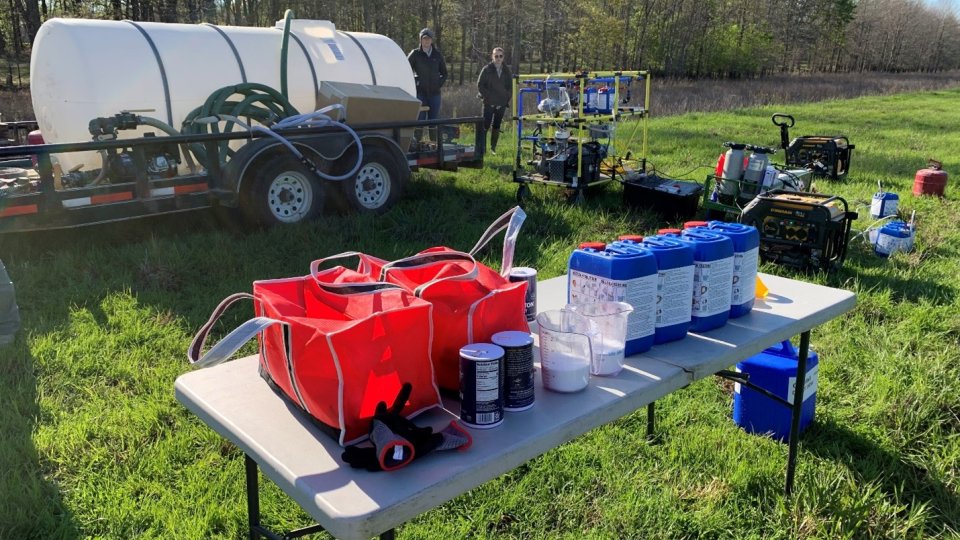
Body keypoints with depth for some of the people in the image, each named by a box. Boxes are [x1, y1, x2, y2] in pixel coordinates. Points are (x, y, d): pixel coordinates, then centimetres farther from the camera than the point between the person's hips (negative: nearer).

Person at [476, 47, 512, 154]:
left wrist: (508, 98, 5)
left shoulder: (507, 70, 7)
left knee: (497, 126, 7)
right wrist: (487, 96, -8)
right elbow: (480, 85, -2)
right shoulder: (487, 69, -3)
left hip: (501, 104, 3)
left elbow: (510, 86, 14)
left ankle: (493, 147, 14)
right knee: (486, 125, -6)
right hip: (489, 103, -3)